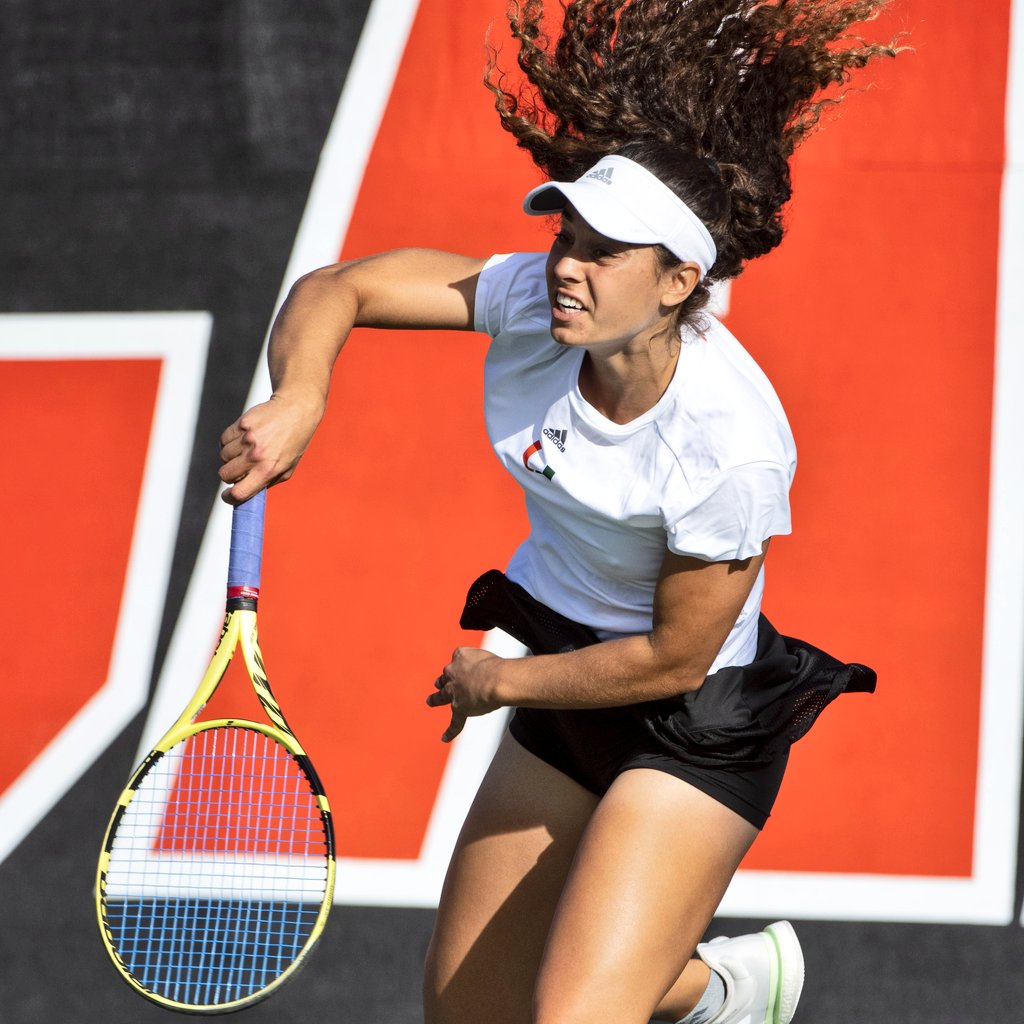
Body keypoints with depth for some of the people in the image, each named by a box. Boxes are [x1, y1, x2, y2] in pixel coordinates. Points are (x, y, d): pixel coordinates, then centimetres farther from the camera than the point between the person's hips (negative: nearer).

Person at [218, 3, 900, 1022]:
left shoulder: (733, 447, -30)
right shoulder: (528, 304, -15)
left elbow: (674, 658, -21)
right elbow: (333, 290, -9)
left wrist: (499, 681, -9)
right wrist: (298, 400, -30)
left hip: (697, 734, -7)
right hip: (562, 699, 7)